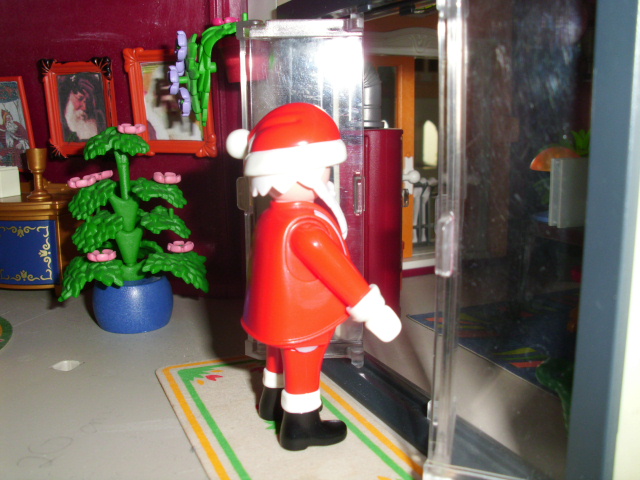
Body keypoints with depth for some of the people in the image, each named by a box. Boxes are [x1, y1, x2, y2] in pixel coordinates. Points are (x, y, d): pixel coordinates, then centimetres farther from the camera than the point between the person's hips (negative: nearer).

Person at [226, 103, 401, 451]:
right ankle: (301, 427, 27)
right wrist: (372, 310, -21)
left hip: (277, 315, 10)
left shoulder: (273, 216, -1)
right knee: (303, 371, 9)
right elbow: (338, 272, -29)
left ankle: (272, 402, 50)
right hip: (302, 321, -10)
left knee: (281, 358, 29)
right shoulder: (305, 227, -33)